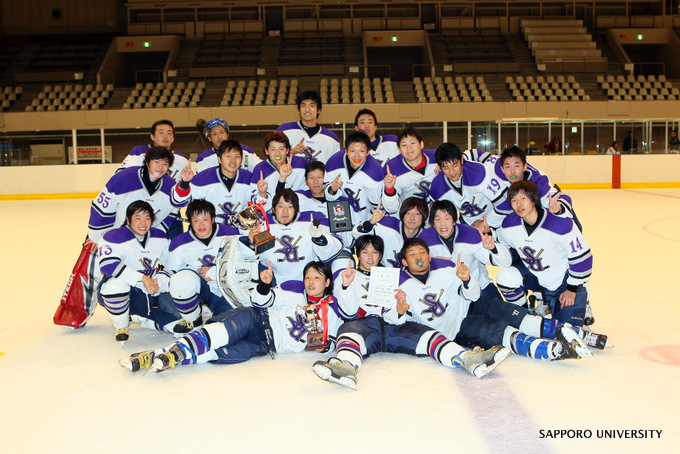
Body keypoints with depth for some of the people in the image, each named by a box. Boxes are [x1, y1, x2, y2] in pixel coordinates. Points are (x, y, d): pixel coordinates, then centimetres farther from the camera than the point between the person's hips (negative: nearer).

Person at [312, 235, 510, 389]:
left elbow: (391, 317, 12)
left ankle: (468, 359, -49)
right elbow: (349, 311, 3)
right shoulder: (347, 276, 21)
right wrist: (346, 286, -15)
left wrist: (398, 312, -13)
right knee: (350, 331, -38)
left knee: (425, 334, -24)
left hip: (391, 325, 3)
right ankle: (346, 368, -72)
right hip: (363, 325, -3)